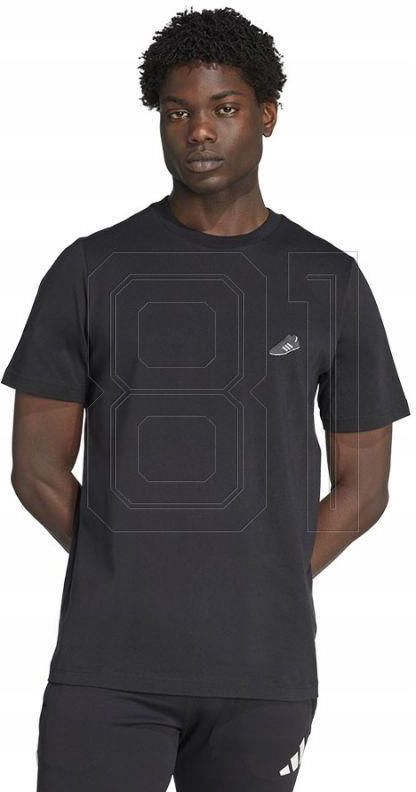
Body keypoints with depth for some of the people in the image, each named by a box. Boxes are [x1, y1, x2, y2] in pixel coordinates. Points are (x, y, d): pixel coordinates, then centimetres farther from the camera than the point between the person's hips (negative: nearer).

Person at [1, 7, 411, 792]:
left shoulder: (330, 282, 6)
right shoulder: (91, 270, 4)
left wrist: (267, 588, 1)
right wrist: (127, 579, 1)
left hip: (265, 669, 1)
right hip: (106, 666, -1)